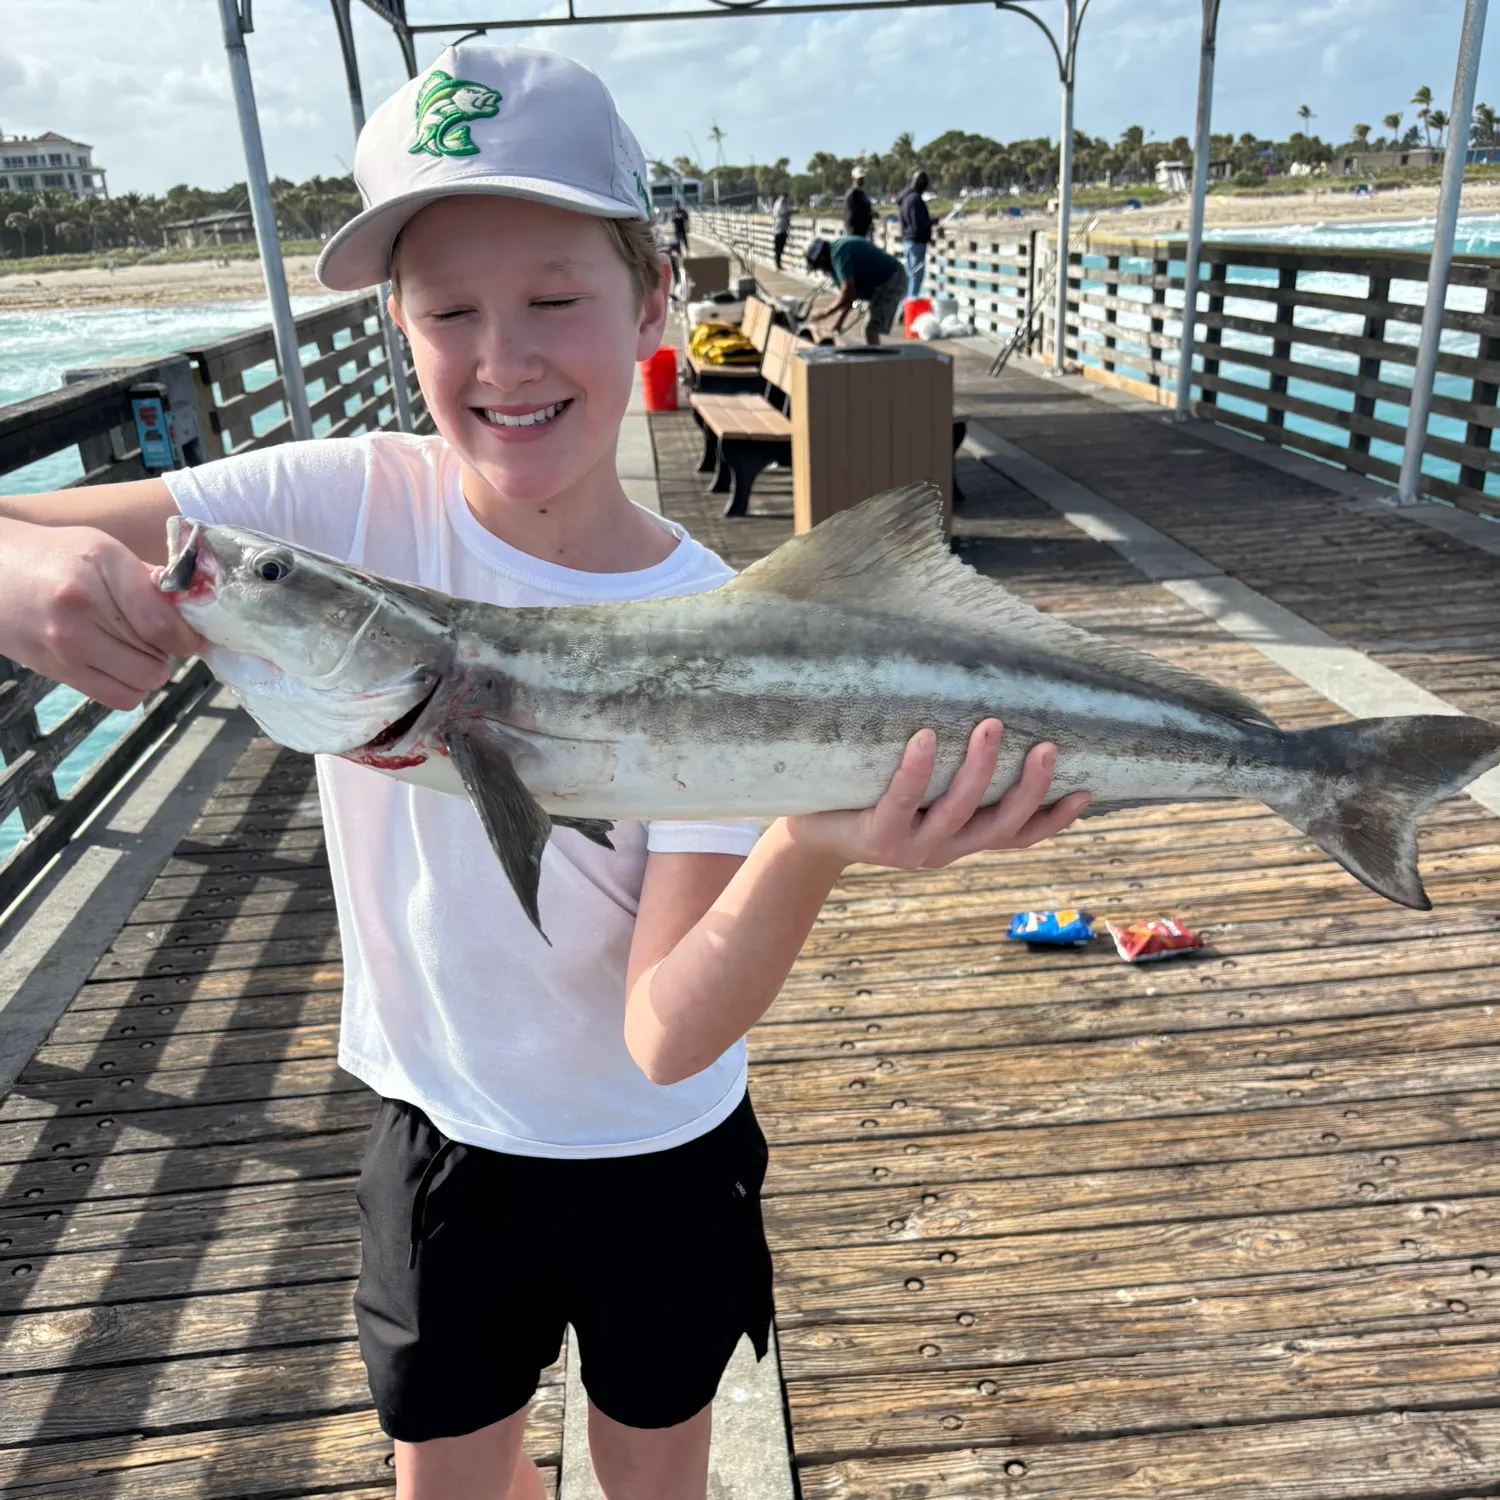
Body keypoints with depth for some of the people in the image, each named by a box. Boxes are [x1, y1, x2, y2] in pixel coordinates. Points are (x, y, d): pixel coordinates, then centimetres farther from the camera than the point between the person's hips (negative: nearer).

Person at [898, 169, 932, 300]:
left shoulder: (905, 197, 12)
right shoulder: (916, 199, -17)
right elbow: (919, 224, -23)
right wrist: (932, 221, -4)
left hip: (906, 241, 9)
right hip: (917, 242, -9)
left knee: (909, 275, 15)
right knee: (916, 276, -5)